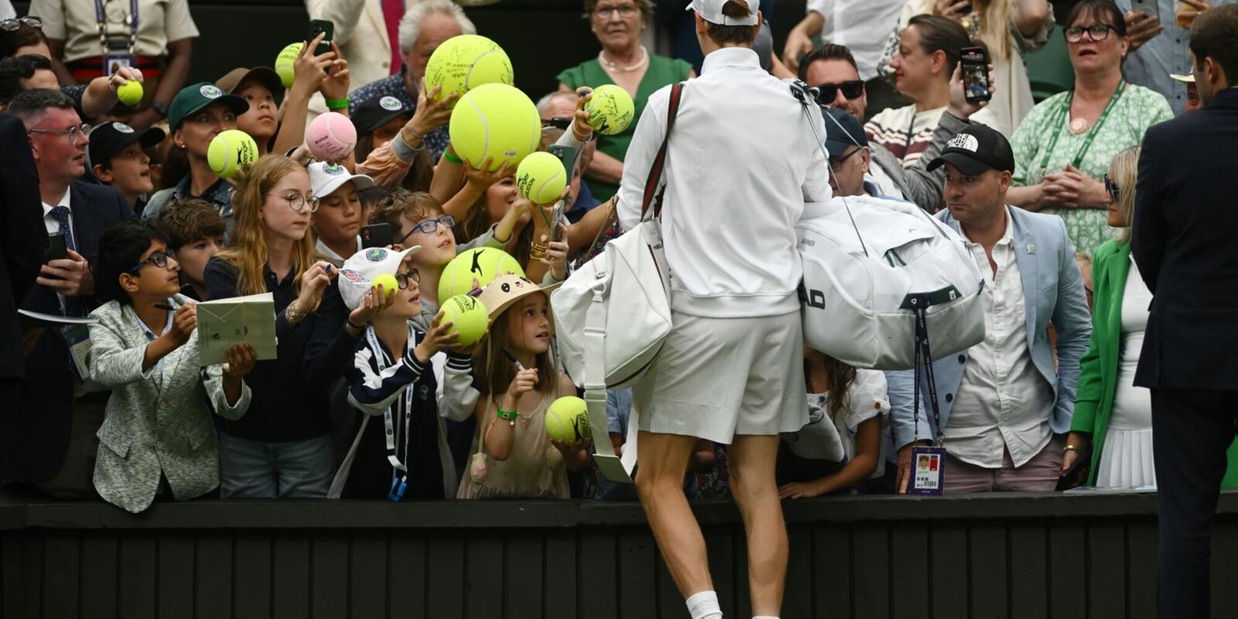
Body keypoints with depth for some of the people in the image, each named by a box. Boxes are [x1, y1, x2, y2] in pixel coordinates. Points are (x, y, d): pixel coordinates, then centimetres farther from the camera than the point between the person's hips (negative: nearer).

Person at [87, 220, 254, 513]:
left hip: (193, 470, 1)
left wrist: (232, 377, -39)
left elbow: (228, 408, -16)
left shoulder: (200, 317, -11)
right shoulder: (107, 320, -12)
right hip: (128, 474, -1)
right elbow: (104, 369, -35)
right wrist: (170, 341, -49)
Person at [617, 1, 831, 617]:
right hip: (777, 308, 4)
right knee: (756, 482, 9)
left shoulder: (671, 103, -10)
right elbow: (817, 212, 9)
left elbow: (631, 211, 0)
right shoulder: (800, 108, 1)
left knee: (658, 479, 3)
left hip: (697, 307, -4)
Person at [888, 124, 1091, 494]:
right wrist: (912, 438, -13)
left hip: (1034, 448, 2)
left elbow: (1077, 335, 16)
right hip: (949, 451, -2)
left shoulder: (1049, 237, 5)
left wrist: (1068, 422, 11)